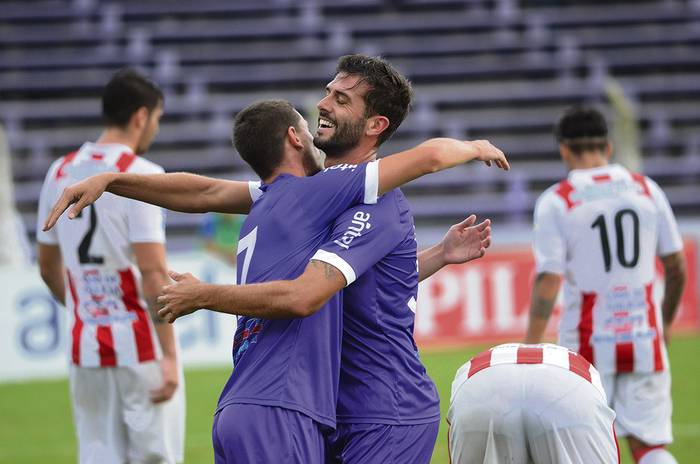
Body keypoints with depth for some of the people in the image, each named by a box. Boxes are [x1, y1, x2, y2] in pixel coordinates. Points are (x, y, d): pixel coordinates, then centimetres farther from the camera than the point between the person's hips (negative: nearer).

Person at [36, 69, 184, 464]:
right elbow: (153, 273, -17)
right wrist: (169, 355, -16)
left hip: (85, 347, 6)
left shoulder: (61, 172, 10)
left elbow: (48, 268, 18)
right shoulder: (140, 175, -11)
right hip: (139, 345, -6)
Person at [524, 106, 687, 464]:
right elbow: (677, 268, 9)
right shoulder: (646, 189, 5)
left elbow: (548, 282, -12)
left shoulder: (555, 202, -5)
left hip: (588, 343, -2)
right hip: (644, 339, 2)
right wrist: (665, 323, 25)